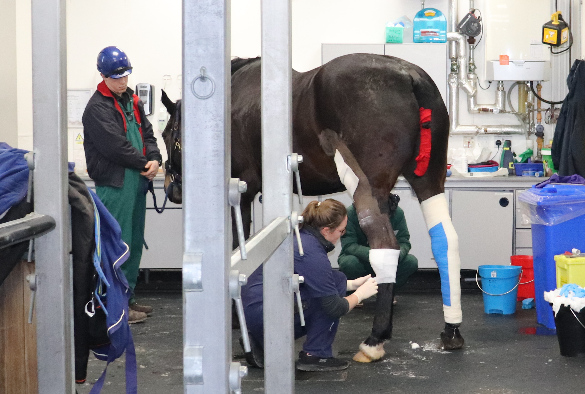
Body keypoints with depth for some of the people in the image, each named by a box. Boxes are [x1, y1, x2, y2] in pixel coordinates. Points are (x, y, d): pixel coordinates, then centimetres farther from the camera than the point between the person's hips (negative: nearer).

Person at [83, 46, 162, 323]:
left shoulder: (131, 100, 16)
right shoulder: (97, 108, -11)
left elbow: (147, 133, 15)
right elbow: (115, 147, -18)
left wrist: (155, 159, -4)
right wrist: (145, 163, -10)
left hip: (137, 180, 9)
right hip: (114, 183, -9)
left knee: (135, 242, 14)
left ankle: (128, 297, 23)